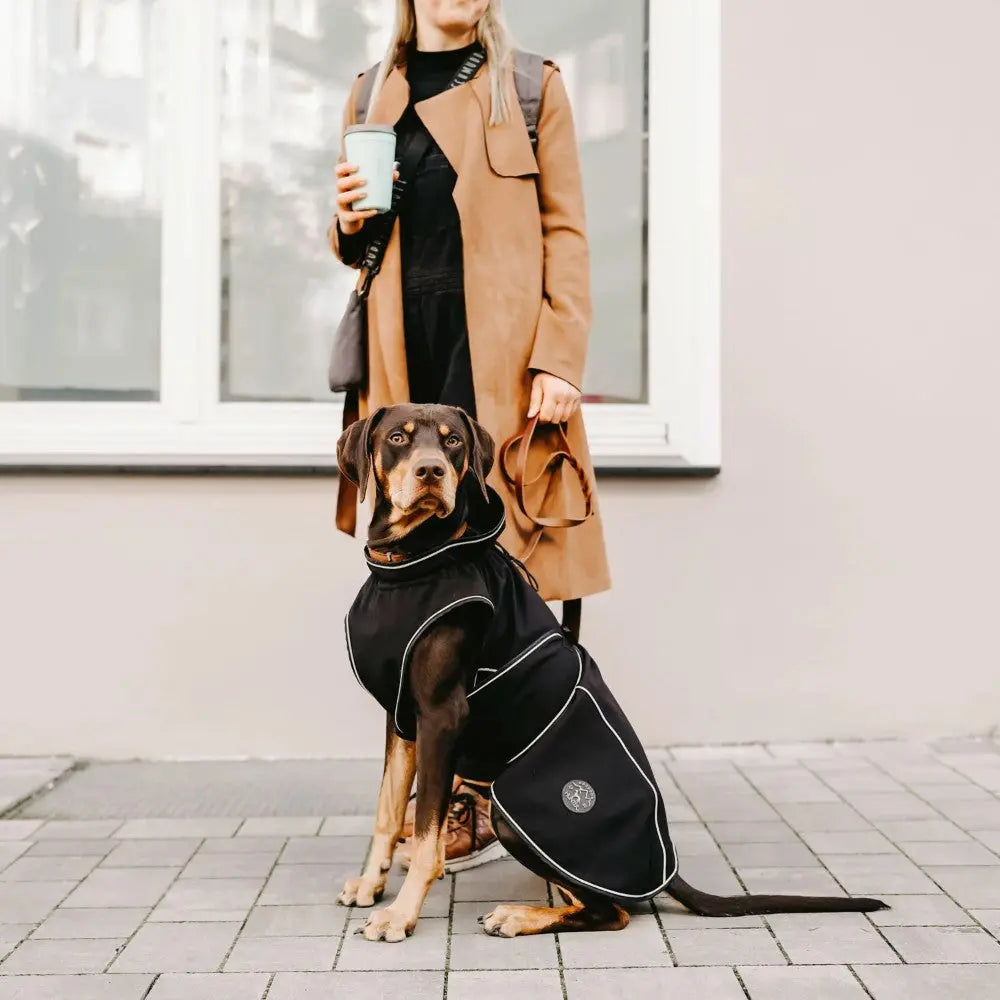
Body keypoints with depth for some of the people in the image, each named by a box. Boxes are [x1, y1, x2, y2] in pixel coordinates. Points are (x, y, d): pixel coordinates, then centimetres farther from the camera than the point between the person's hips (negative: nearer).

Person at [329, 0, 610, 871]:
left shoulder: (531, 88, 7)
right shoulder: (373, 95, 18)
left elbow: (565, 232, 1)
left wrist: (559, 359, -10)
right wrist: (350, 221, -2)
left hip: (498, 355, -4)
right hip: (406, 353, 4)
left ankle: (475, 797, 5)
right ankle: (438, 787, 14)